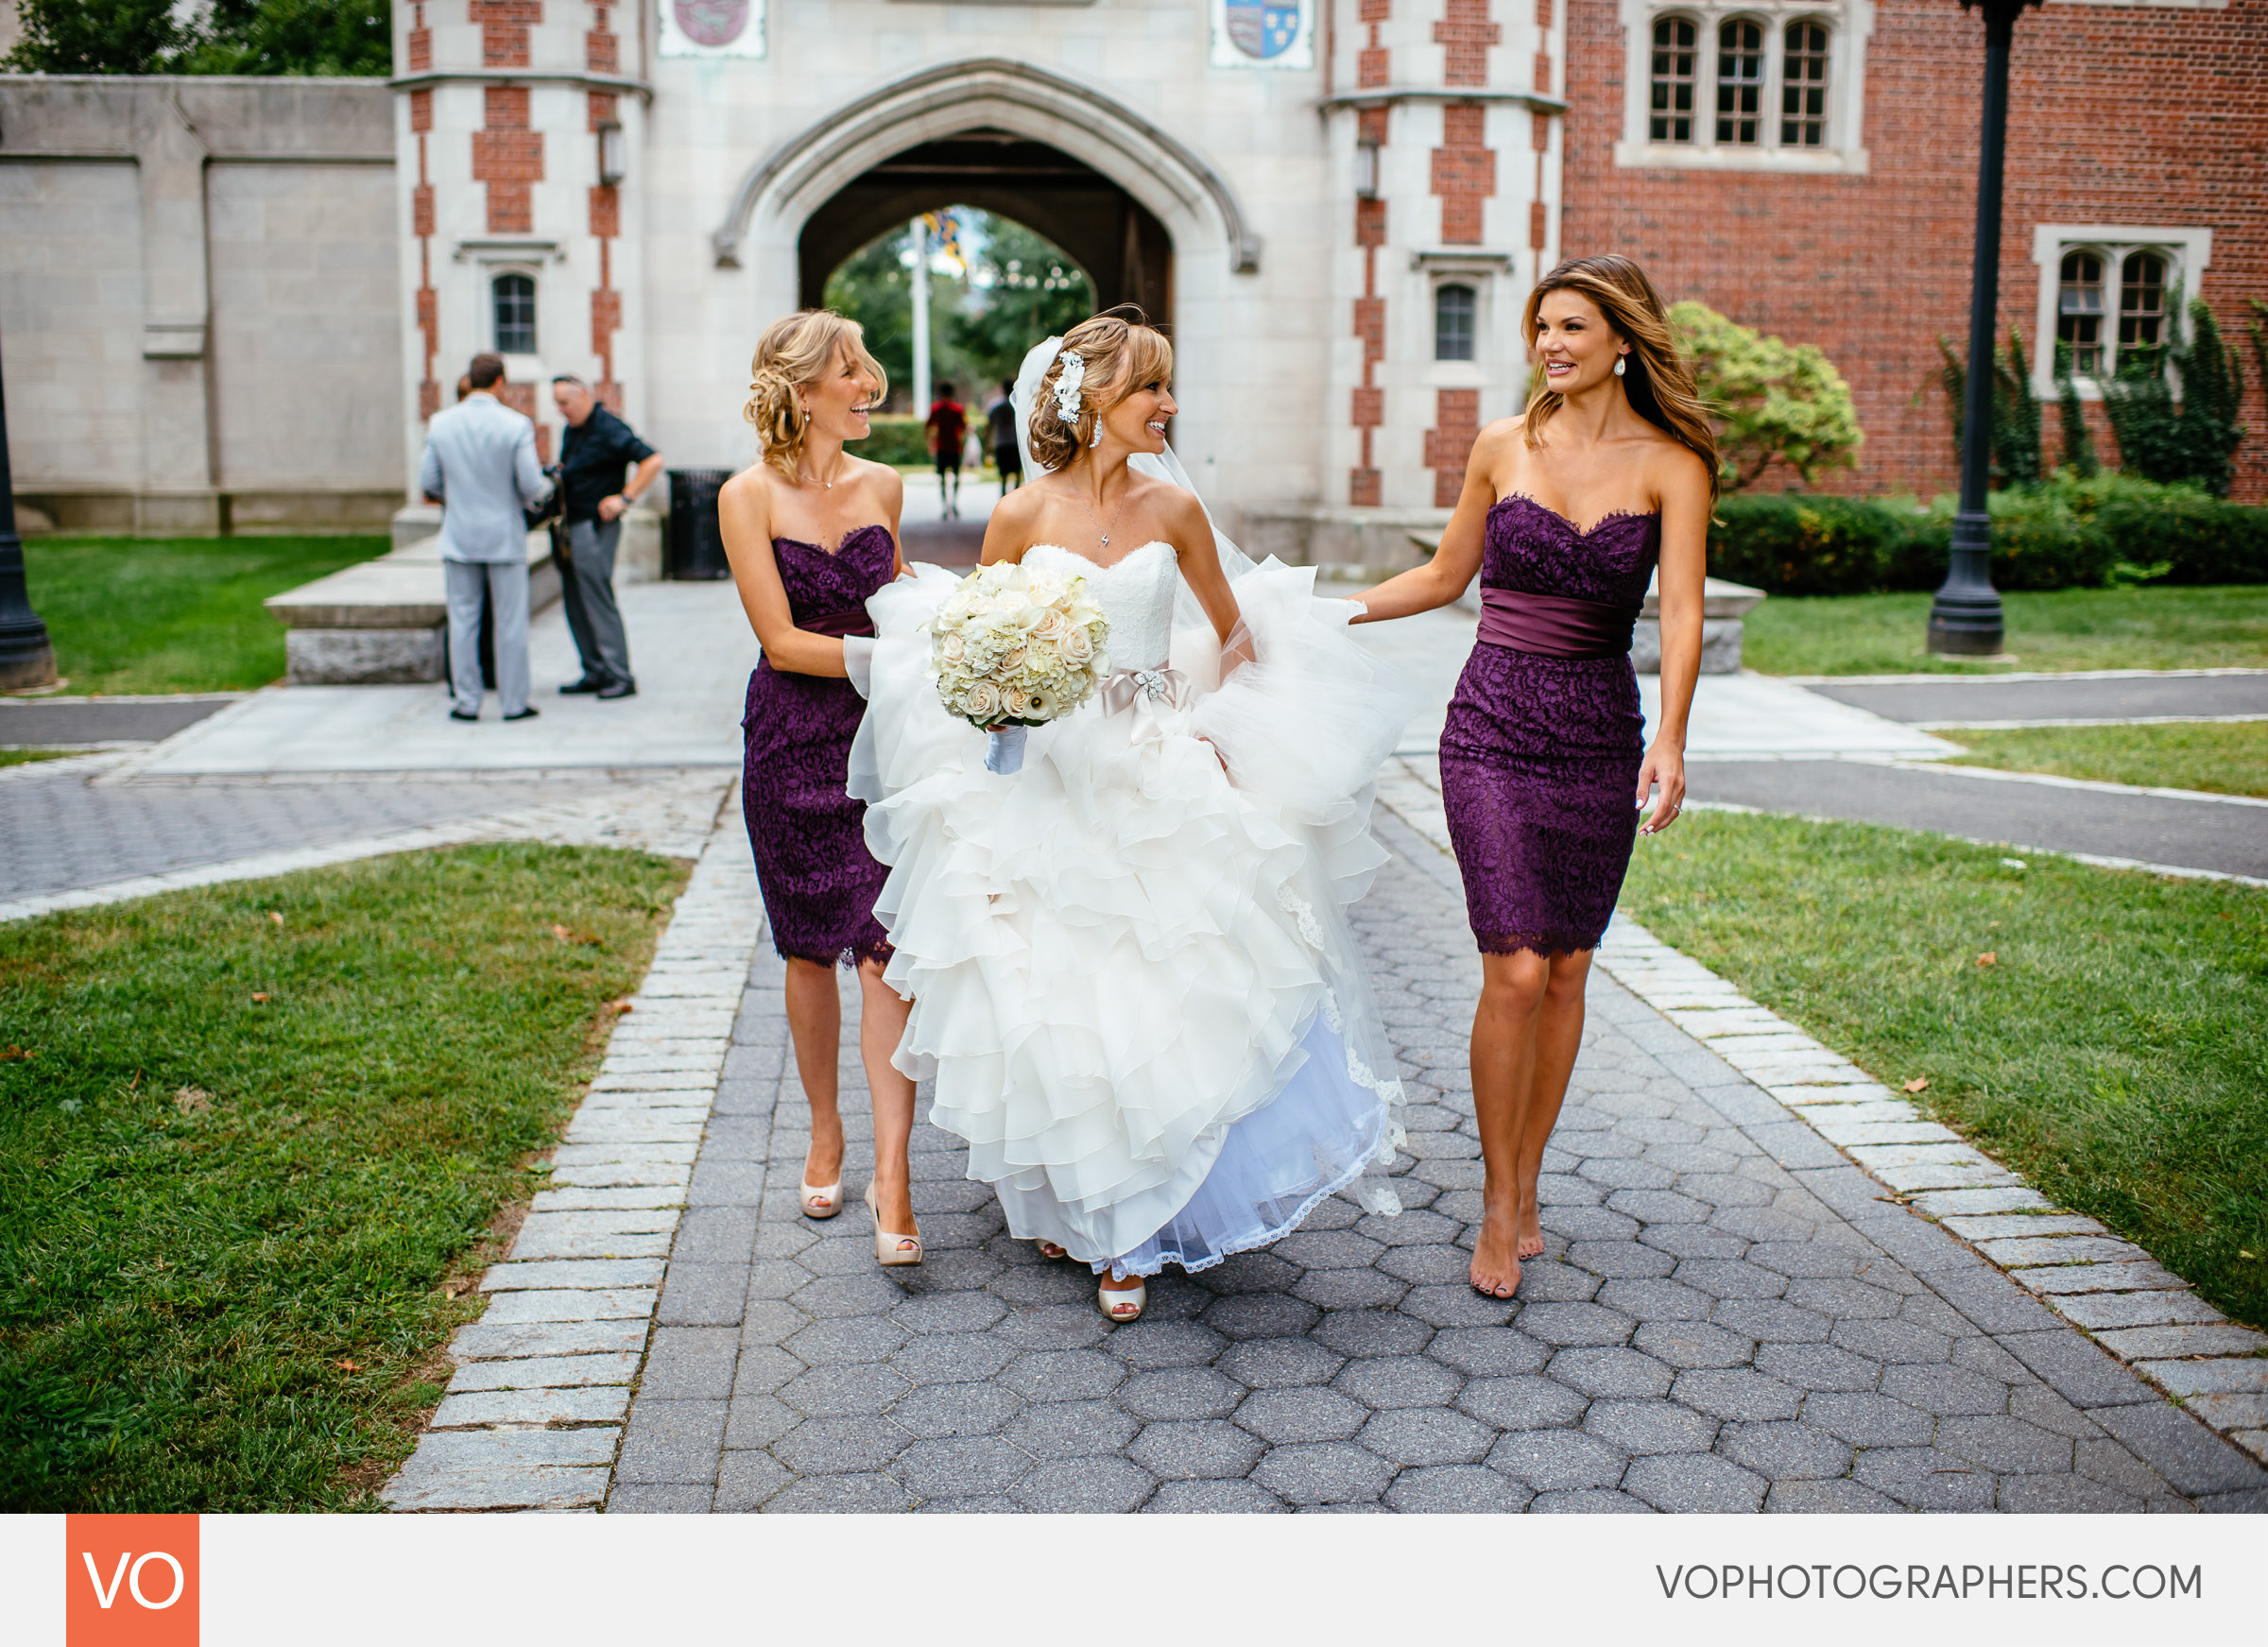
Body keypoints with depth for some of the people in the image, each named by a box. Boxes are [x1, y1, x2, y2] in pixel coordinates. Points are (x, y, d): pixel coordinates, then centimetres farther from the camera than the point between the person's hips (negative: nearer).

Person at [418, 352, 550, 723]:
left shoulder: (441, 423, -1)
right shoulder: (516, 425, -11)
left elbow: (427, 482, 3)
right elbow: (532, 486, -13)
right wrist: (544, 487, 11)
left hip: (459, 536, 3)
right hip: (504, 536, -3)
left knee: (462, 619, 9)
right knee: (510, 622, 5)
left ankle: (466, 702, 12)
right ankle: (514, 702, 9)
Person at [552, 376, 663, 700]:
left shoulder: (609, 429, -13)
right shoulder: (573, 430, 14)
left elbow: (653, 460, -20)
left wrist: (624, 498, -20)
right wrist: (556, 480, 9)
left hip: (596, 525, -9)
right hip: (572, 525, 9)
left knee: (598, 599, -8)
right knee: (575, 600, 9)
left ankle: (620, 677, -3)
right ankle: (595, 672, 15)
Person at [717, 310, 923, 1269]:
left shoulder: (882, 486, 7)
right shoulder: (749, 496, -6)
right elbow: (782, 640, -11)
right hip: (793, 744, -2)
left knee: (884, 946, -8)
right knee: (809, 948, 10)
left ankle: (891, 1171, -8)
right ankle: (824, 1132, 29)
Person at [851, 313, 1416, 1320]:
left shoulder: (1173, 510, 2)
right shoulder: (1020, 517, -3)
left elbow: (1238, 635, 13)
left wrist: (1218, 730, 0)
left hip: (1159, 785, 2)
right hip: (1043, 785, -1)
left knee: (1163, 1000, -2)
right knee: (1053, 999, 4)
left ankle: (1130, 1233, 13)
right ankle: (1066, 1200, 28)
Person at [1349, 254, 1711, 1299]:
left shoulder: (1671, 465, -1)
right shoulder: (1503, 448, 3)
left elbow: (1681, 612, -11)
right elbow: (1446, 576, 16)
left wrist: (1669, 739, -25)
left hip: (1601, 735, 1)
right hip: (1494, 724, -1)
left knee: (1566, 970, 6)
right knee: (1515, 971, -9)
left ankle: (1526, 1188, 23)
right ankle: (1499, 1207, 6)